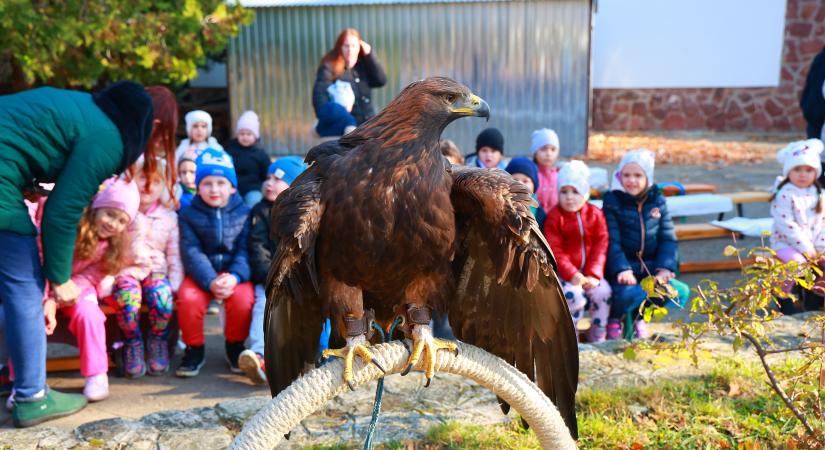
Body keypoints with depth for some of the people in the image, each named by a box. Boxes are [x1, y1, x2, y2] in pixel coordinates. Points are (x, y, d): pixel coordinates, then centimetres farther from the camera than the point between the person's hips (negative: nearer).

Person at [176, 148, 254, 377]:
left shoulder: (244, 213, 1)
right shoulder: (188, 214, 1)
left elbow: (245, 251, -6)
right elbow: (192, 253, -9)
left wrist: (235, 277, -25)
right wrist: (210, 282, -25)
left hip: (234, 274, 0)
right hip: (201, 274, 0)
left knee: (244, 299, -29)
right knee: (188, 298, -29)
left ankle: (235, 347, 0)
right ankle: (194, 350, -3)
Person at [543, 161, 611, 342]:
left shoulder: (595, 214, 2)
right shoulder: (554, 217, -7)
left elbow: (600, 246, 0)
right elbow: (554, 251, -11)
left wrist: (594, 274, -10)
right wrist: (571, 274, -20)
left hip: (588, 271, 4)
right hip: (563, 272, -3)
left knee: (603, 292, -18)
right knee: (574, 295, -27)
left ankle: (598, 335, 2)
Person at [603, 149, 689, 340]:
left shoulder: (658, 201, 10)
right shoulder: (612, 202, -2)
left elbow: (668, 239, 7)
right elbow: (612, 242, -11)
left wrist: (664, 268, -9)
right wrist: (622, 269, -26)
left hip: (650, 268, 5)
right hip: (624, 269, -4)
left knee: (679, 291, -19)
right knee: (627, 294, -35)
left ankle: (638, 317, 8)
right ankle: (614, 319, 3)